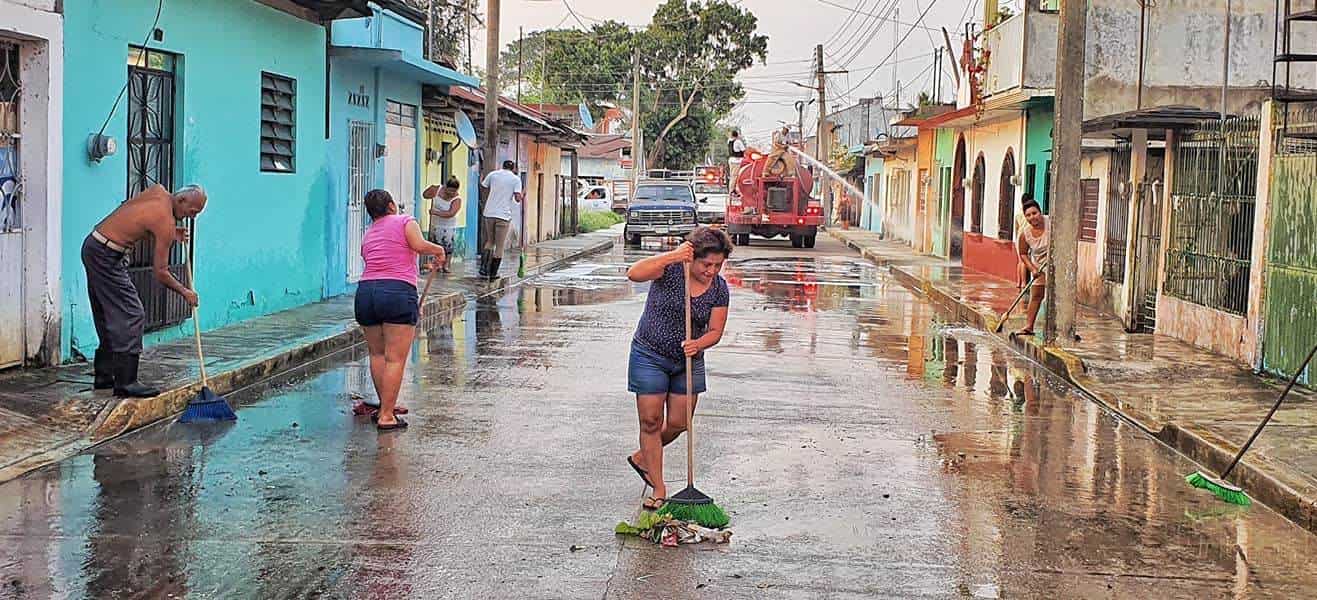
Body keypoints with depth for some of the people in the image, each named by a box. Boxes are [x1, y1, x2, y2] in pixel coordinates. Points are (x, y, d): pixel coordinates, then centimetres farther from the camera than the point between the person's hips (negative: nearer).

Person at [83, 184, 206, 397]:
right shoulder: (166, 222, -19)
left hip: (93, 246, 10)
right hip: (105, 256, -10)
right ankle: (125, 383, -11)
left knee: (108, 315, 15)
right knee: (131, 315, -10)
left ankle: (104, 375, 22)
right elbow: (160, 272, -13)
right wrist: (185, 292, 0)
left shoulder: (158, 191, 3)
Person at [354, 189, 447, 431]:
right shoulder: (405, 221, 7)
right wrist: (439, 251, 9)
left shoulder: (368, 234, 24)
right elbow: (419, 245, -13)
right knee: (395, 358, -3)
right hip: (397, 293, -6)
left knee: (377, 354, 20)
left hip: (365, 292, 6)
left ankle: (386, 405, 28)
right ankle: (386, 416, -5)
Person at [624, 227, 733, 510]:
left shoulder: (719, 288, -5)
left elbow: (715, 331, -4)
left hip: (688, 360, 4)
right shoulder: (671, 269, -16)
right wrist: (672, 256, -41)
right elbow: (634, 274, -34)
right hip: (651, 356, -4)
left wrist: (698, 344, -25)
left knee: (678, 423, 7)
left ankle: (642, 457, 35)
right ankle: (659, 490, 8)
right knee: (651, 421, -2)